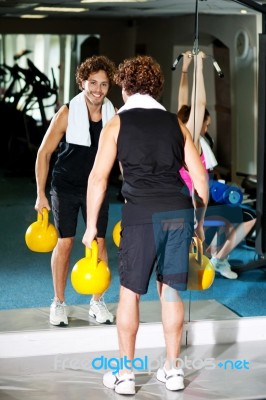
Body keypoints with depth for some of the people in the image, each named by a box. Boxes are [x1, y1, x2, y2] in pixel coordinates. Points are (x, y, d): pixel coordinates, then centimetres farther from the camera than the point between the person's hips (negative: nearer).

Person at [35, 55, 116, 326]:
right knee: (65, 242, 2)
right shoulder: (67, 113, -16)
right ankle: (59, 303, 16)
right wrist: (41, 194, -11)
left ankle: (97, 302, 18)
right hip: (65, 188, -2)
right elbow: (44, 153, -9)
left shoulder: (113, 115, -8)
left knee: (99, 242, 4)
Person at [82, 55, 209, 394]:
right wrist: (199, 222, 22)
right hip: (180, 213, 4)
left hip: (142, 215, -3)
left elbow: (98, 177, 0)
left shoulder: (117, 123, 6)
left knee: (130, 291, 8)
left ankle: (125, 374, 15)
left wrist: (91, 225, 7)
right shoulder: (175, 123, 15)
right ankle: (172, 370, 22)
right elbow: (200, 178, 13)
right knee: (170, 289, 14)